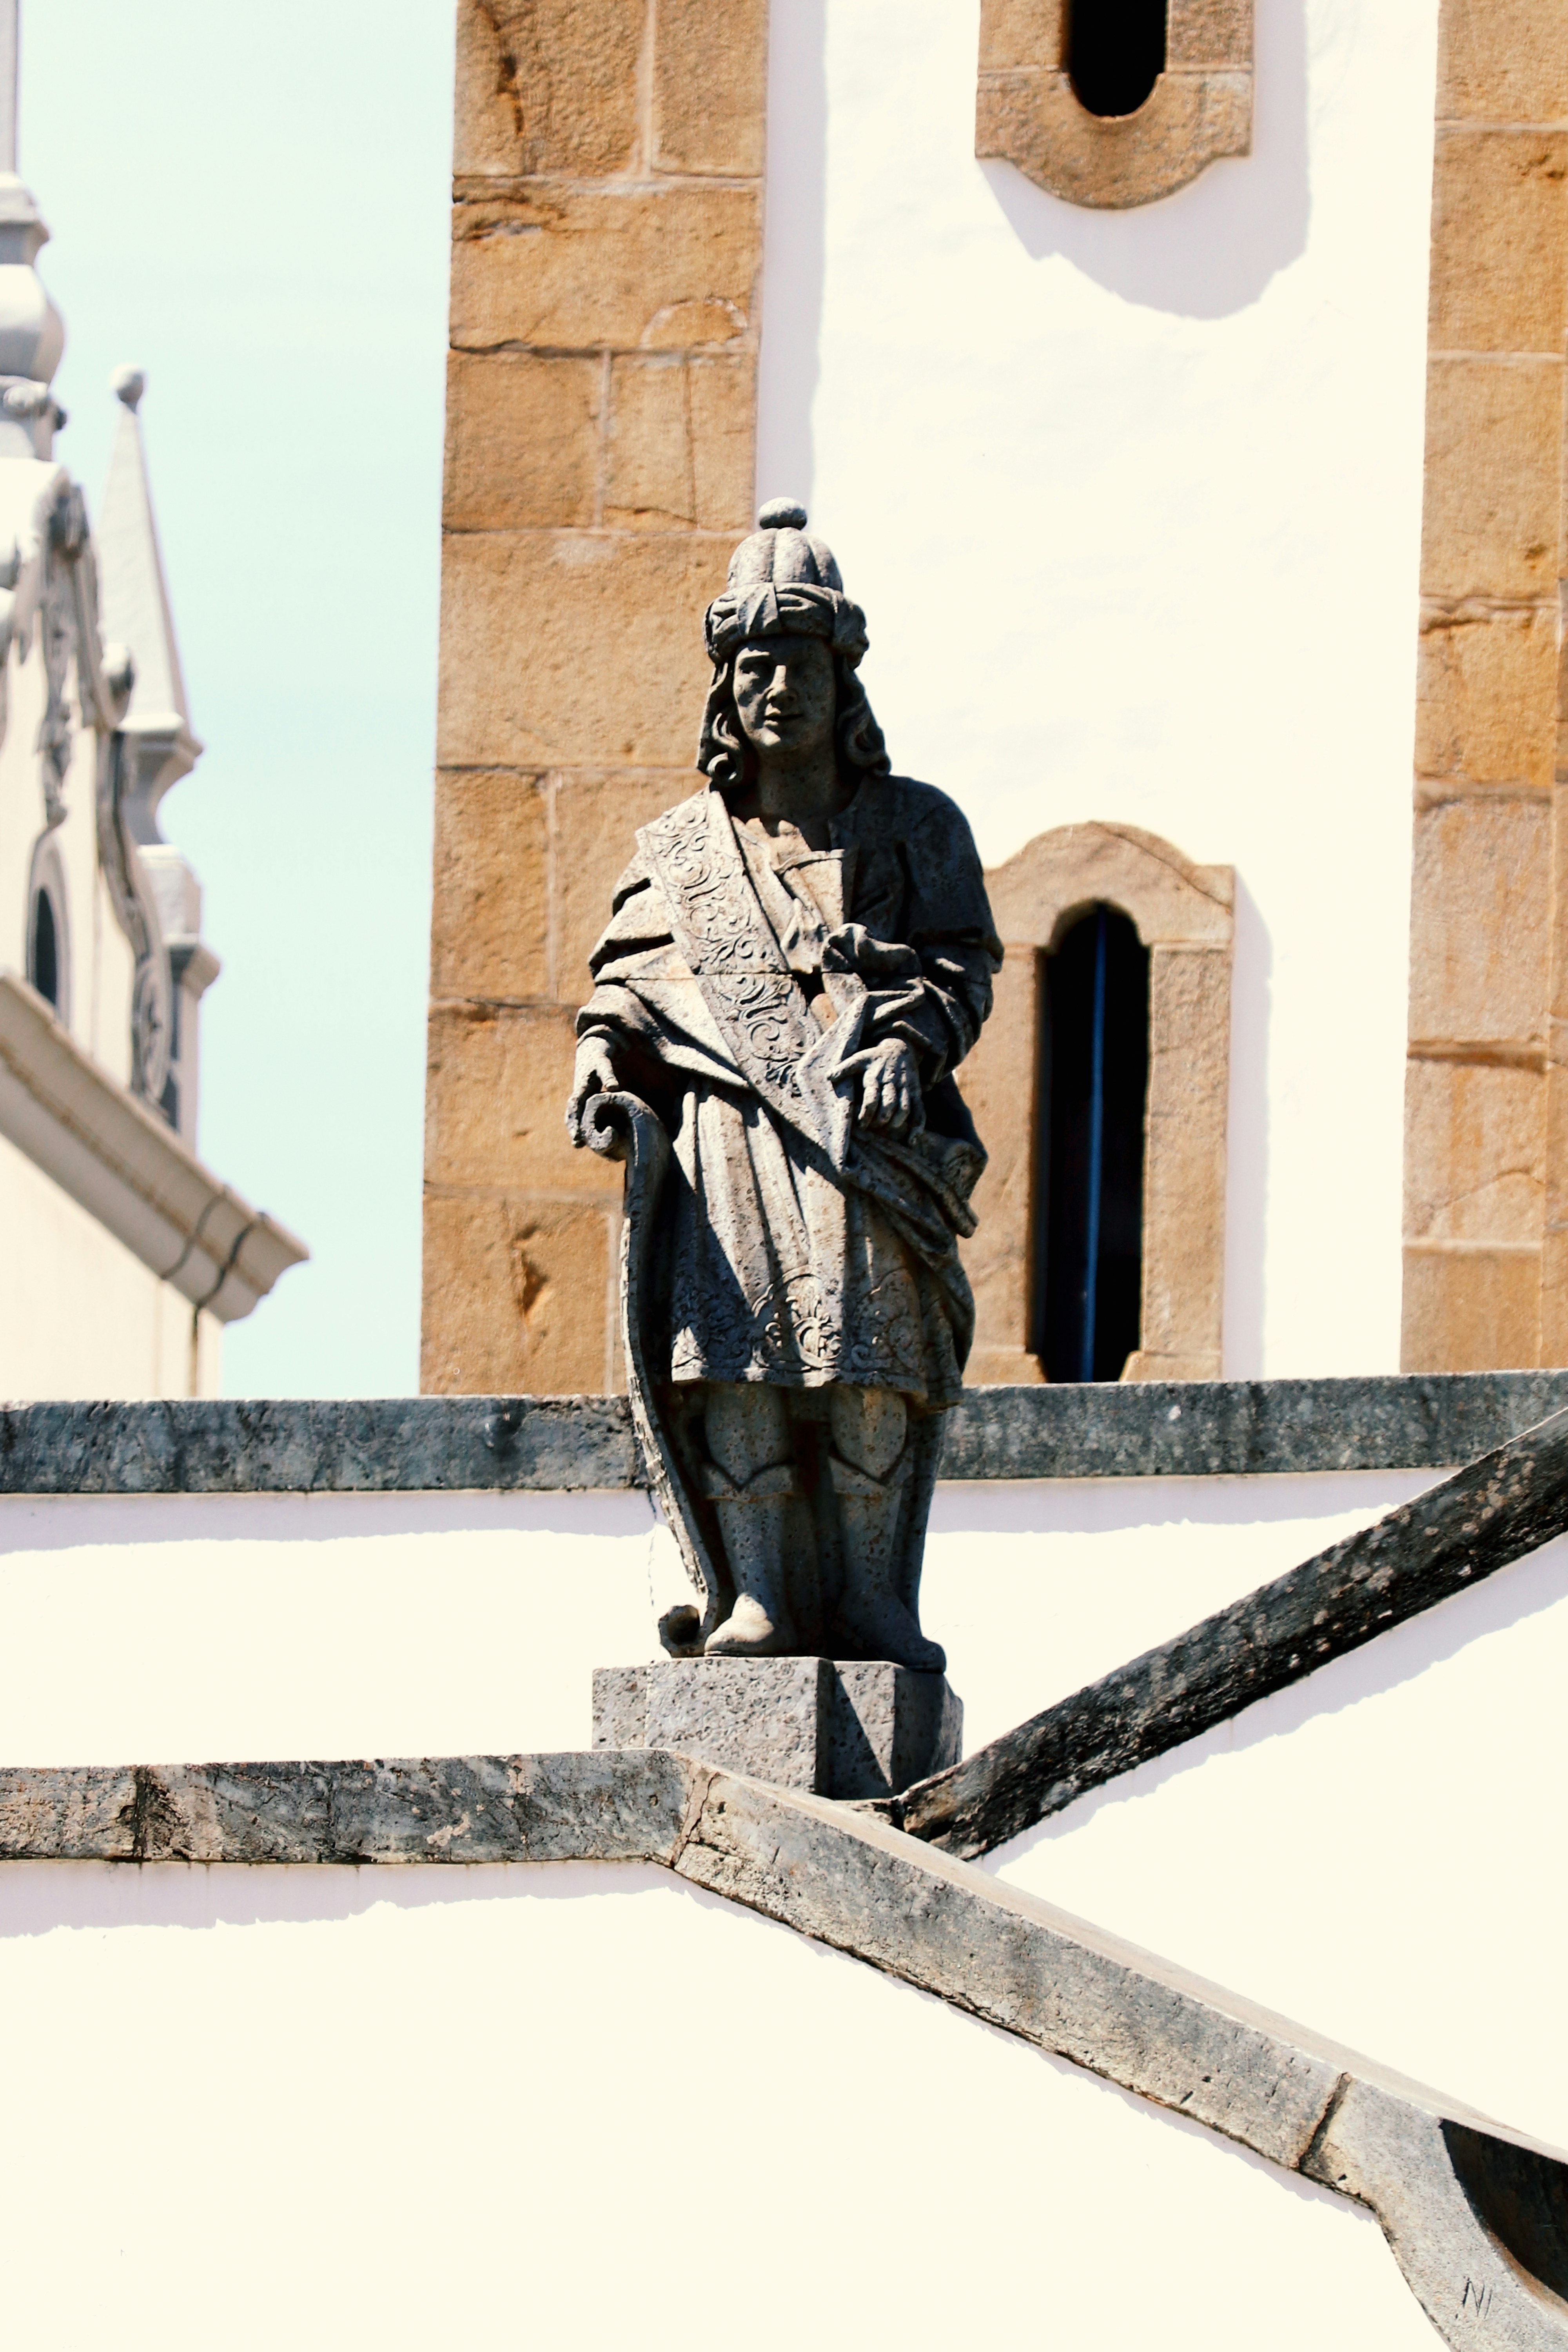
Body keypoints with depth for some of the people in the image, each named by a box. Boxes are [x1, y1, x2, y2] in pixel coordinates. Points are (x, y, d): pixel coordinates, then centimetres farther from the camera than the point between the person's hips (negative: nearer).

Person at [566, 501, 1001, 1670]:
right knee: (735, 1349, -14)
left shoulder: (914, 828, 20)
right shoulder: (680, 847, 25)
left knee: (874, 1355, -14)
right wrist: (606, 1059, -2)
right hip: (730, 1124, 1)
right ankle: (761, 1597, -17)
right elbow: (631, 976, 20)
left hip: (867, 1120, -1)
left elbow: (960, 960, 9)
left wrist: (911, 1043, -10)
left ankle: (869, 1600, -14)